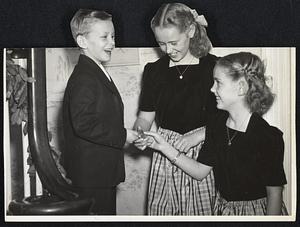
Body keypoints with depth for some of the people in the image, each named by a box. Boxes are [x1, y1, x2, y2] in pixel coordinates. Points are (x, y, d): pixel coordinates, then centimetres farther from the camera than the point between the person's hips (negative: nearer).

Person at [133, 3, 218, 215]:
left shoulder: (214, 67, -3)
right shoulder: (154, 70, 8)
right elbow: (145, 116, 11)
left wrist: (197, 136, -16)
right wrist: (139, 134, -10)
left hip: (204, 152, -3)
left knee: (201, 213, -2)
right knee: (160, 212, 2)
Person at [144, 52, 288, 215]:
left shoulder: (268, 136, -22)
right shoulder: (217, 124, -4)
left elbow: (274, 194, -17)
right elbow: (200, 171, 0)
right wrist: (164, 147, -5)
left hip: (257, 211, -5)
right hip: (222, 208, 6)